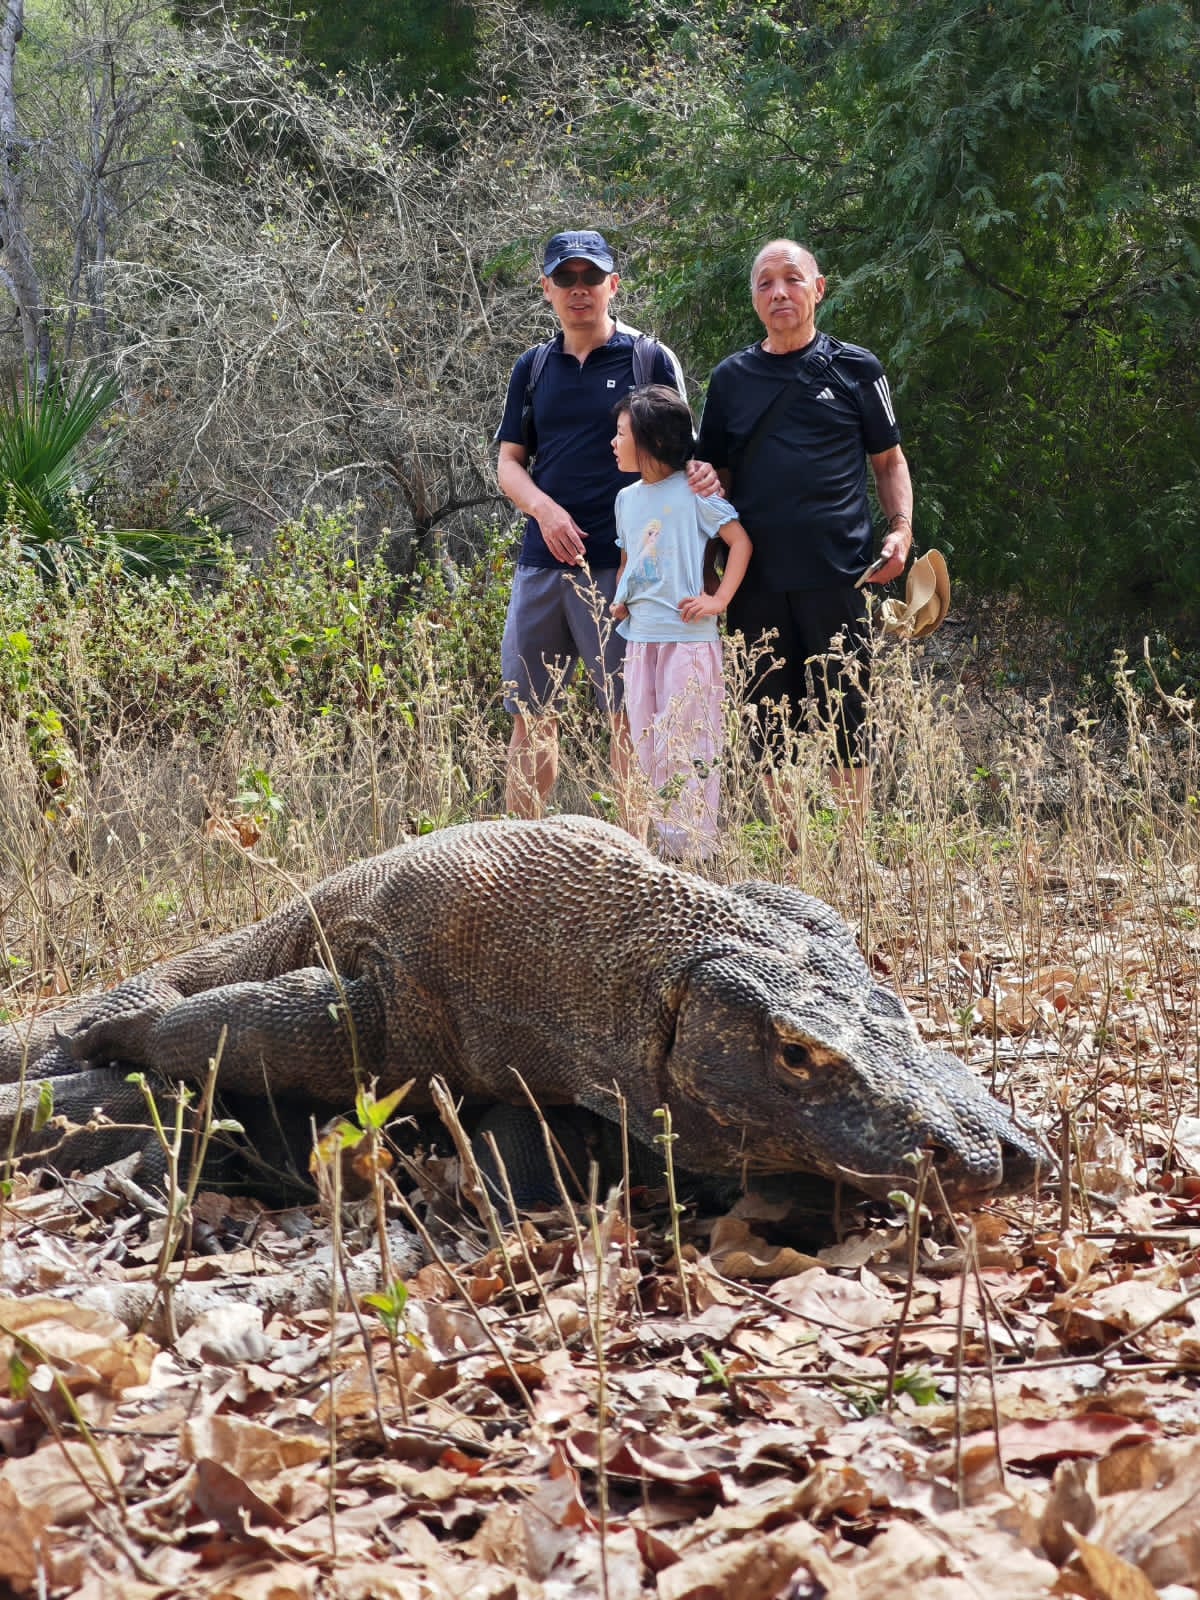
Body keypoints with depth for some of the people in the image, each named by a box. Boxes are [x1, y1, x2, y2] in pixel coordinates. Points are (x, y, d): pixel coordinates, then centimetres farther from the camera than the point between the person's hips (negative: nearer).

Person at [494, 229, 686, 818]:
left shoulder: (651, 361, 3)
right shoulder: (533, 368, 14)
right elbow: (509, 463, 14)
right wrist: (544, 508, -7)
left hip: (618, 566, -4)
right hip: (542, 561, 4)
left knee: (627, 715, -3)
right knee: (530, 716, 7)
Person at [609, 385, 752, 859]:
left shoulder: (693, 491, -8)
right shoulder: (628, 498, 13)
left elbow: (740, 541, -8)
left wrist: (720, 599, -14)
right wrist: (619, 599, 11)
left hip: (687, 637, -7)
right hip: (639, 637, 7)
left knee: (686, 746, -5)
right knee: (647, 744, 8)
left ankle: (695, 846, 0)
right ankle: (662, 843, 15)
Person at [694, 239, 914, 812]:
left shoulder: (855, 369, 7)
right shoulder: (731, 377, 13)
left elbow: (889, 461, 13)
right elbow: (716, 473, 19)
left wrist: (901, 528, -3)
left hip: (836, 575, -2)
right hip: (755, 577, 3)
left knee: (843, 720, -2)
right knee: (769, 724, 6)